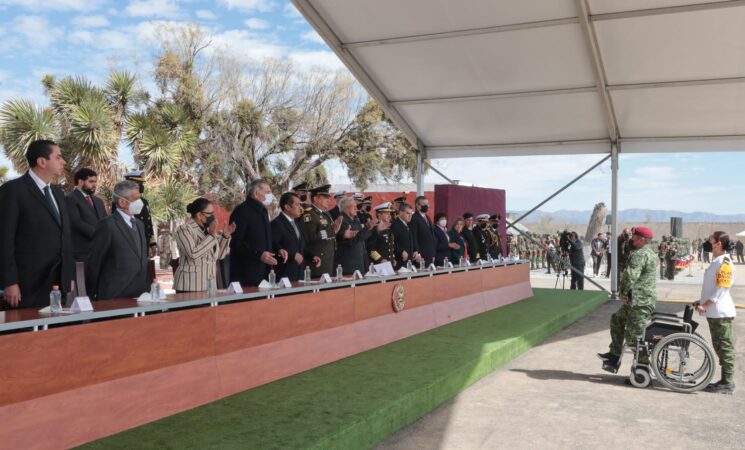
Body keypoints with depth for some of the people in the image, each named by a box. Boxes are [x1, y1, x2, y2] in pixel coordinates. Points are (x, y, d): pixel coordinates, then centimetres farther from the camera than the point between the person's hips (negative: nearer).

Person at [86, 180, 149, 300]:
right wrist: (96, 292, 1)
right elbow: (93, 262, -6)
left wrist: (146, 289, 13)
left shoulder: (139, 224, 16)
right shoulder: (107, 224, -9)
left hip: (140, 295, 7)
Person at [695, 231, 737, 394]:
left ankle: (728, 383, 4)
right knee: (719, 346, 14)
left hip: (721, 312, -10)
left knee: (725, 347, -3)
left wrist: (705, 305, -20)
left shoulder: (725, 263, -16)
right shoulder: (716, 261, 14)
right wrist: (701, 301, 19)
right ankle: (725, 380, 22)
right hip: (713, 312, 10)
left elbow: (721, 290, -20)